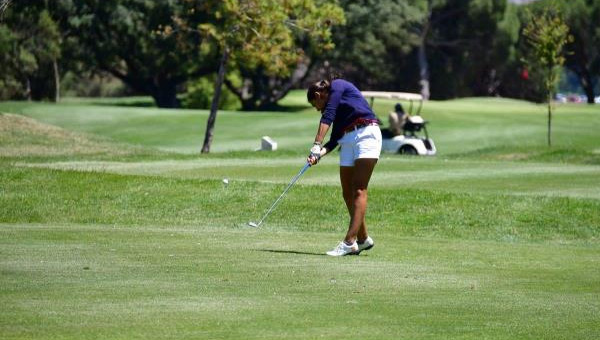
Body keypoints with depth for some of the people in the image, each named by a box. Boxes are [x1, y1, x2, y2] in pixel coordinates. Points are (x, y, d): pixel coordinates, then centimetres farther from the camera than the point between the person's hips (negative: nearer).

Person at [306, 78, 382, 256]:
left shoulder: (338, 85, 2)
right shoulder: (337, 106, 25)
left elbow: (328, 116, -11)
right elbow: (334, 139, 14)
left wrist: (317, 145, -20)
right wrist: (321, 153, -5)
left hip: (366, 134, -9)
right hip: (347, 140, 9)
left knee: (359, 190, -14)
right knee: (347, 193, 6)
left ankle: (349, 242, -23)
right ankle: (363, 239, 17)